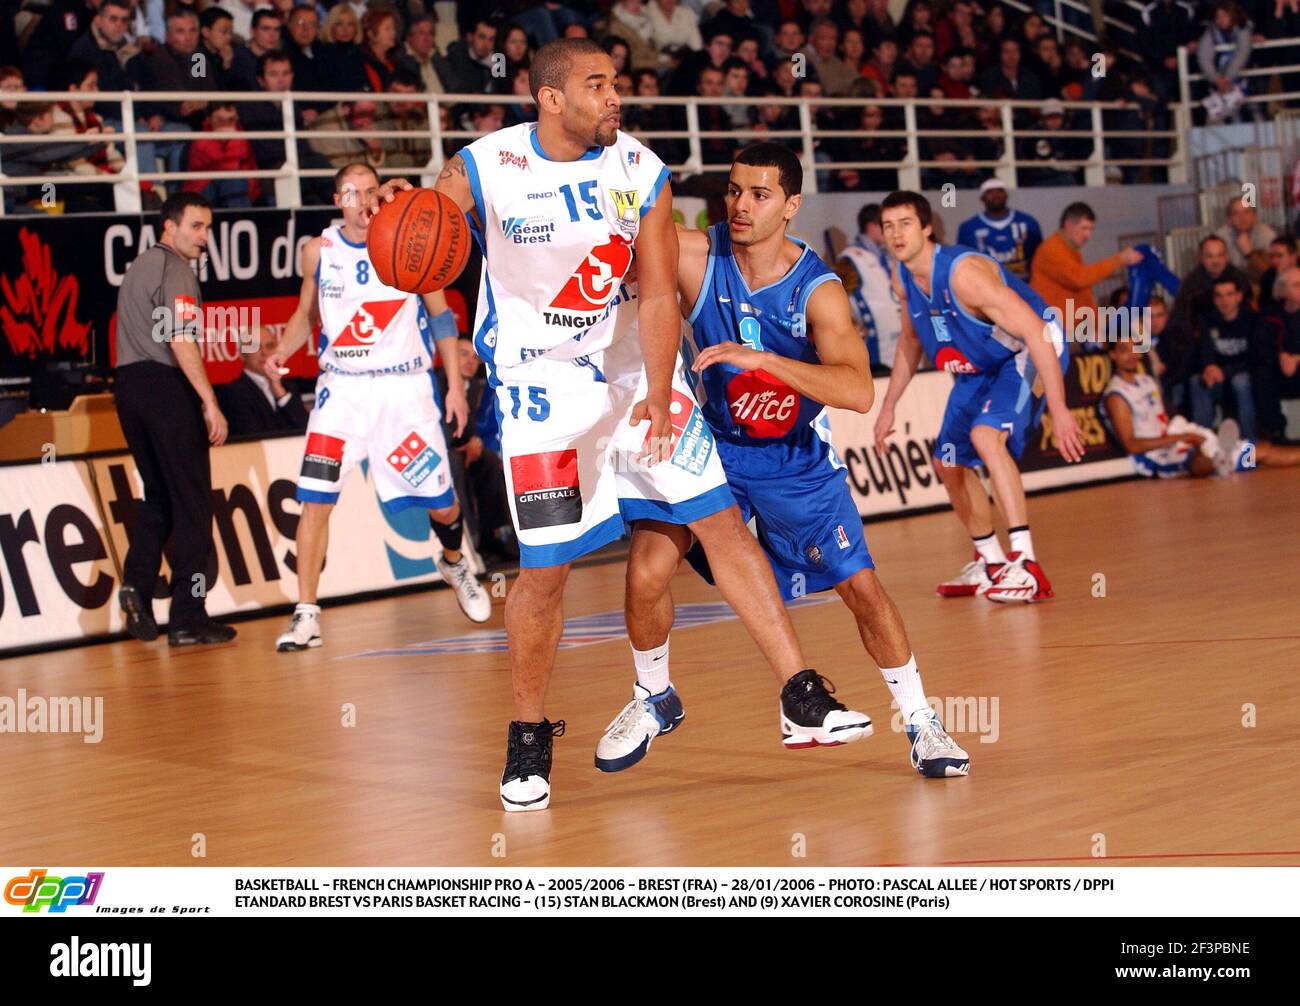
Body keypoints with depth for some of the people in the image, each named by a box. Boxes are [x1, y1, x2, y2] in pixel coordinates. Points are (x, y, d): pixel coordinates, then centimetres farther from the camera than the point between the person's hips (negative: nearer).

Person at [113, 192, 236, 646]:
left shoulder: (139, 265, 20)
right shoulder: (176, 270, -9)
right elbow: (181, 342, -18)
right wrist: (210, 403, -19)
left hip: (129, 383, 9)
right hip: (165, 386, -9)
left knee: (157, 495, 18)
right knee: (191, 501, -3)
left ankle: (137, 584, 2)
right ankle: (188, 617, -5)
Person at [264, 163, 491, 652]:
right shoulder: (319, 250, 0)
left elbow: (441, 315, 4)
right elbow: (306, 314, 14)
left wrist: (455, 383, -1)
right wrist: (280, 353, -6)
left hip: (404, 387, -1)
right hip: (342, 387, 1)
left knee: (441, 504, 4)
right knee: (316, 498, -12)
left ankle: (454, 564, 38)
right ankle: (306, 613, -5)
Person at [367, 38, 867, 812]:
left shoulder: (641, 172, -8)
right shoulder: (483, 171, -13)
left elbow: (659, 296, -9)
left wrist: (658, 393, -23)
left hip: (638, 374, 3)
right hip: (543, 386, -3)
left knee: (722, 522, -2)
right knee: (546, 568, -4)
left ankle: (804, 699, 4)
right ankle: (530, 736, 17)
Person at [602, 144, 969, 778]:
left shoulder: (819, 290, -22)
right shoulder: (696, 255, -17)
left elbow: (859, 393, -35)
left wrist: (762, 359, -46)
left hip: (798, 461, -1)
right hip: (713, 443, 1)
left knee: (862, 589, -2)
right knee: (646, 572, -13)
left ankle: (921, 724, 18)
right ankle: (653, 700, 15)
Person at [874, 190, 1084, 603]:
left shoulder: (964, 272, -32)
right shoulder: (903, 279, -6)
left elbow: (1035, 332, -34)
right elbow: (911, 341, 15)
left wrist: (1059, 410, -37)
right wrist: (888, 407, 16)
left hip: (1028, 353, -9)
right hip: (980, 366, 9)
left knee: (986, 434, -32)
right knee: (949, 464, 11)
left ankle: (1026, 565, -32)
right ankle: (990, 563, 32)